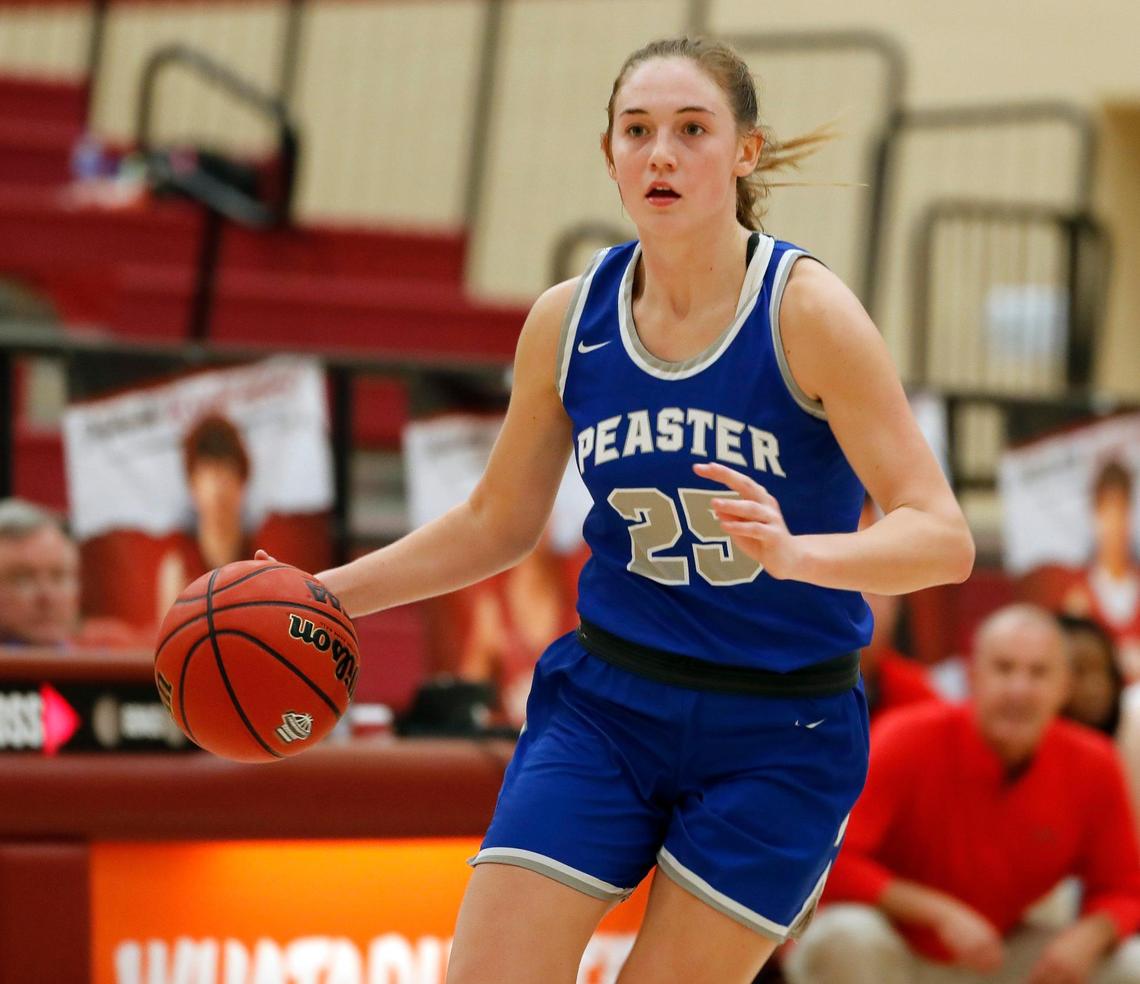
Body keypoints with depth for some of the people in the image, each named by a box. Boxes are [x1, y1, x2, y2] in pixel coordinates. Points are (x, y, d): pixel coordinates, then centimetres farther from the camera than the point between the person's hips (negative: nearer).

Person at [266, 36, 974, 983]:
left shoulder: (806, 311, -14)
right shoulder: (568, 319, 0)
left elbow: (942, 538, -20)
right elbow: (497, 522, 15)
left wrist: (796, 553, -38)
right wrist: (324, 595, 7)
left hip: (777, 736, -3)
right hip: (604, 701, 3)